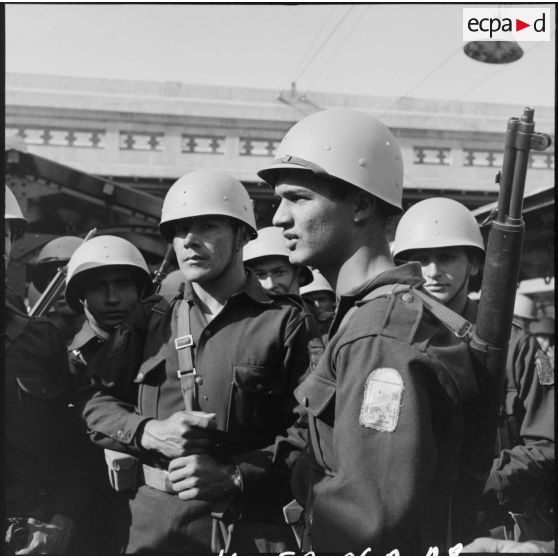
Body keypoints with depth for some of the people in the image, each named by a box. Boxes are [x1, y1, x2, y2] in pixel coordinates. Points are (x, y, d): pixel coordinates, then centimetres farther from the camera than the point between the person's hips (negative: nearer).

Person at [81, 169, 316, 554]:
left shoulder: (284, 321, -5)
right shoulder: (152, 318, 7)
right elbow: (98, 405, 7)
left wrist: (234, 476, -20)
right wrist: (149, 432, -10)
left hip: (252, 527, -3)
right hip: (154, 521, 3)